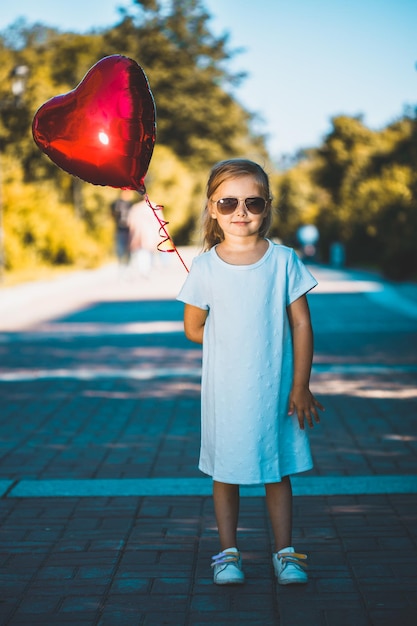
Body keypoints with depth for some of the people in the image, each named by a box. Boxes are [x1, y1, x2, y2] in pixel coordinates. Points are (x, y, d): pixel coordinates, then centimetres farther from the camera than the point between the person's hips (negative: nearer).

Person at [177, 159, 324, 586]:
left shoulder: (283, 260, -4)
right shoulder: (205, 267, -4)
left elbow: (301, 324, -2)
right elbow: (193, 328, 7)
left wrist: (300, 387, -4)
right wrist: (234, 343, 4)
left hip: (275, 387, 0)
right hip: (225, 390, 0)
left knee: (277, 471, 9)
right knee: (225, 473, 8)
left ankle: (284, 552, 21)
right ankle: (228, 552, 21)